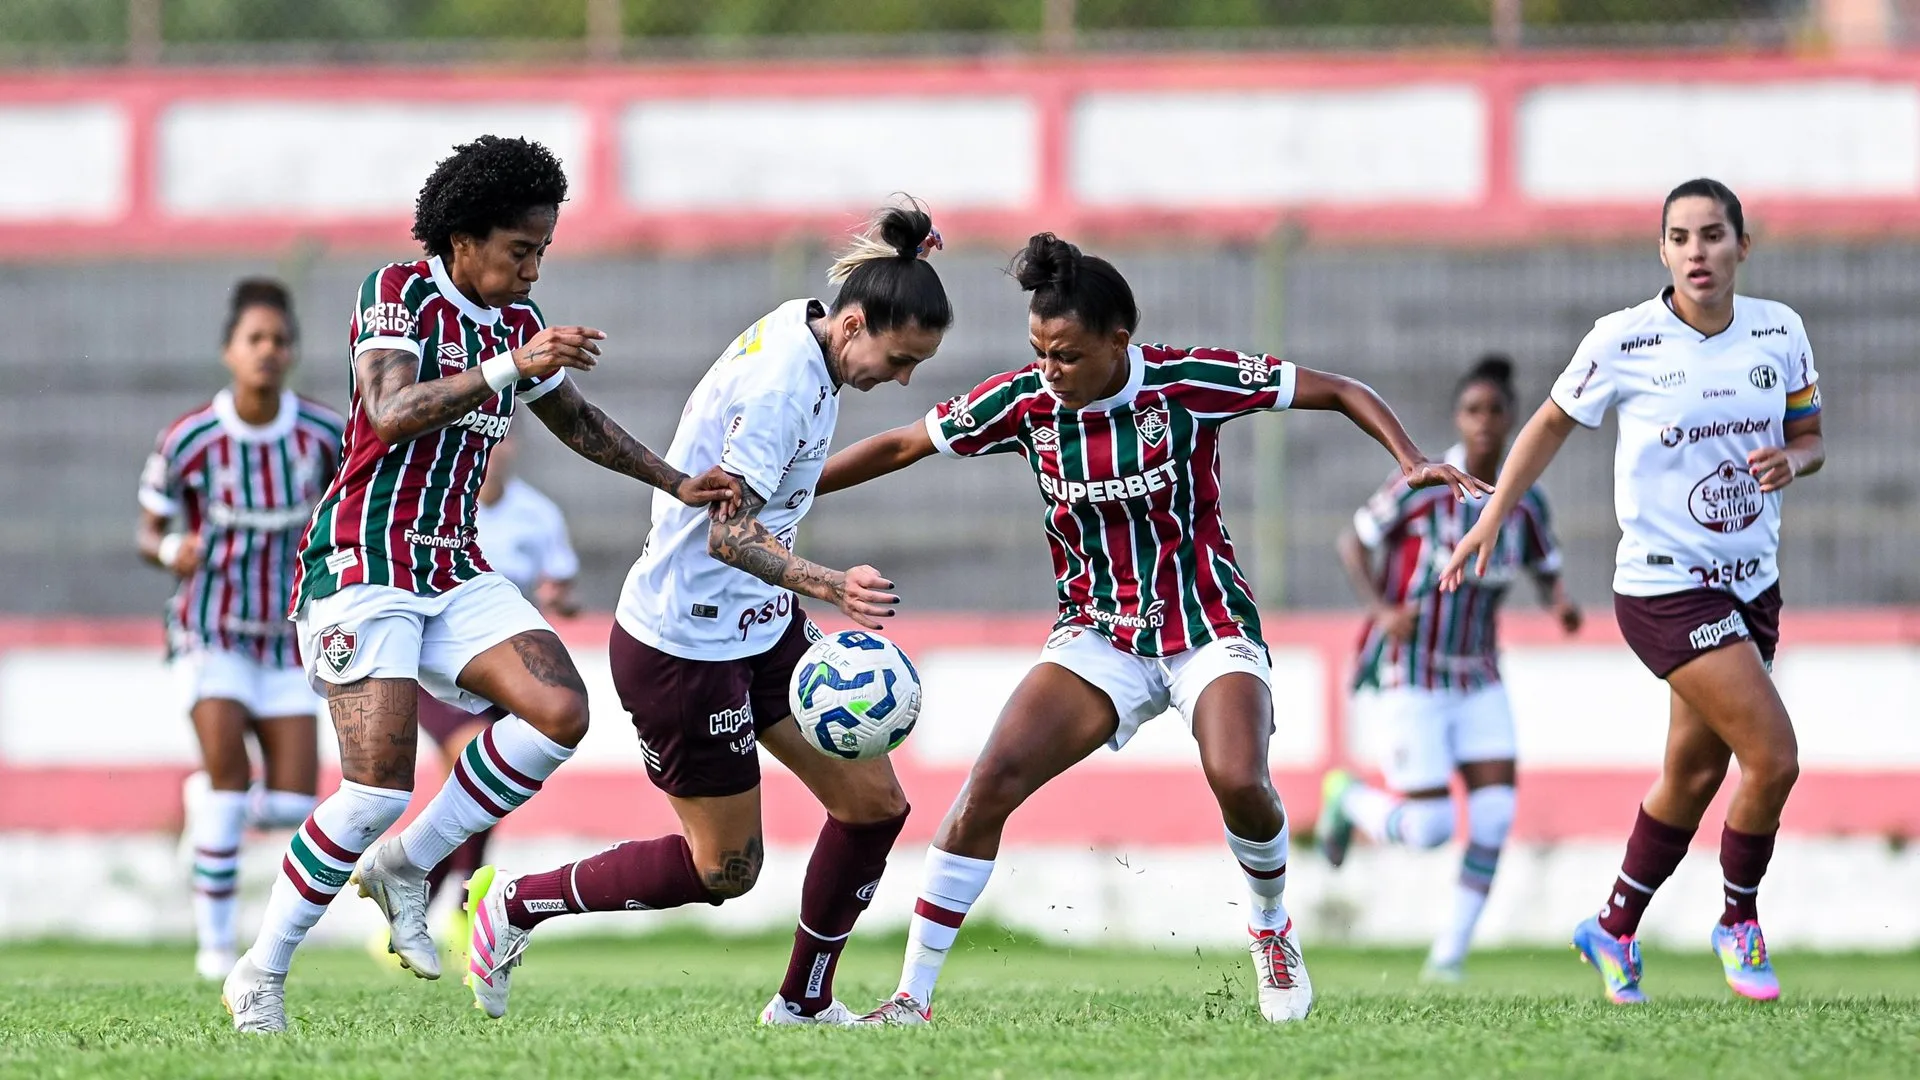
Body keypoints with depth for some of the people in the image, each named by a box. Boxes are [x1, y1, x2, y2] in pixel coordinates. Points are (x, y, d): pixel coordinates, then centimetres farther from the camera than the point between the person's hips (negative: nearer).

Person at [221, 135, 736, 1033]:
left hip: (454, 571, 7)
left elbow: (577, 421, 27)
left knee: (561, 711, -15)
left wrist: (678, 484, 20)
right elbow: (393, 415, -25)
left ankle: (405, 864, 3)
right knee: (380, 786, -17)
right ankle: (260, 977, -3)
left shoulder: (517, 320, 11)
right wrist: (512, 366, -33)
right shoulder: (398, 295, -10)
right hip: (362, 566, -7)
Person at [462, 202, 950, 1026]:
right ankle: (516, 905, 19)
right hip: (684, 647, -10)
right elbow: (729, 531, -34)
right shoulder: (779, 383, -27)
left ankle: (803, 1003, 17)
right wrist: (833, 586, -49)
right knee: (724, 868, 2)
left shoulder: (801, 336, 2)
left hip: (762, 626, 10)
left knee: (874, 803, 3)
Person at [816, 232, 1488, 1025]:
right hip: (1100, 633, 2)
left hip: (1209, 626, -2)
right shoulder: (1026, 403, -7)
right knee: (992, 781, -19)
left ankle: (1271, 928, 6)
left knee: (1238, 780, -28)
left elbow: (1340, 393, -7)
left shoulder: (1189, 381, -14)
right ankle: (913, 996, -13)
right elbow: (902, 446, 4)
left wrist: (1411, 462, -22)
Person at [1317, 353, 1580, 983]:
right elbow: (1354, 543, -5)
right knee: (1428, 829, -10)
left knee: (1496, 809, -11)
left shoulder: (1524, 504, -1)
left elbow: (1547, 574, 11)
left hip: (1477, 678, 5)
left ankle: (1451, 953, 2)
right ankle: (1347, 797, 25)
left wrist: (1562, 605, -14)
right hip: (1409, 675, -5)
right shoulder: (1421, 487, -14)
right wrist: (1382, 611, -22)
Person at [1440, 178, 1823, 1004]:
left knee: (1694, 772, 13)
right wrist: (1489, 522, 2)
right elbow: (1551, 424, 2)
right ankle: (1738, 923, 8)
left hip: (1751, 585, 5)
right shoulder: (1625, 341, -12)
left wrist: (1791, 460, -13)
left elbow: (1809, 439, 11)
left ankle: (1614, 931, 32)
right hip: (1665, 588, -5)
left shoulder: (1780, 331, -1)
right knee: (1774, 757, -15)